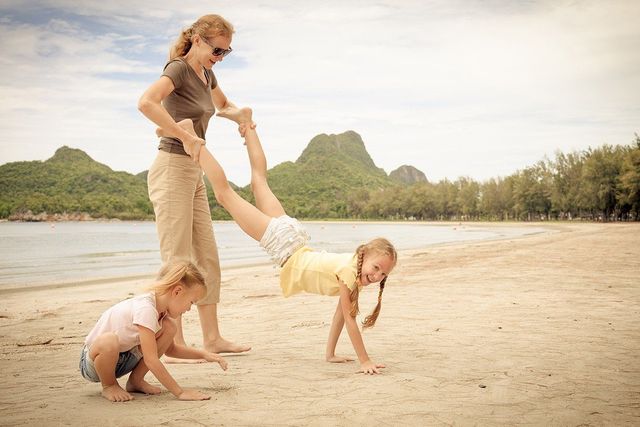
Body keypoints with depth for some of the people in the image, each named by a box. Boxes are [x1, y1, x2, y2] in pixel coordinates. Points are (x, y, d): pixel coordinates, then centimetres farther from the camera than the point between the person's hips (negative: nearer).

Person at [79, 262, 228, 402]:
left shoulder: (161, 309, -3)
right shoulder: (145, 309, -32)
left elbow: (170, 349, 13)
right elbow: (151, 360, -34)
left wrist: (203, 354, -1)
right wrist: (180, 392, -31)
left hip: (124, 358, 8)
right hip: (94, 359, -7)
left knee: (169, 327, -9)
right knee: (109, 341, -43)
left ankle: (136, 381, 5)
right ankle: (109, 386, -9)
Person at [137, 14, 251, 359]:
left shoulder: (205, 73, 15)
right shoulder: (178, 69, -11)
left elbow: (224, 104, 35)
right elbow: (146, 103, -31)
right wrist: (185, 135, -28)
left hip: (194, 173, 9)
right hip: (172, 168, -9)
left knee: (207, 257, 9)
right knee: (177, 260, -8)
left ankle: (212, 338, 16)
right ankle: (174, 345, -2)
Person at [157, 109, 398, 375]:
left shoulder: (356, 272, -5)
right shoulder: (349, 272, -28)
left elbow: (342, 312, 3)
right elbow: (349, 319, -24)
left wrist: (331, 354, 4)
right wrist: (364, 361, -20)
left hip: (293, 236, 6)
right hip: (285, 246, -6)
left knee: (259, 181, 23)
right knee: (225, 193, 0)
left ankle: (246, 122, 35)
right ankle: (189, 134, 4)